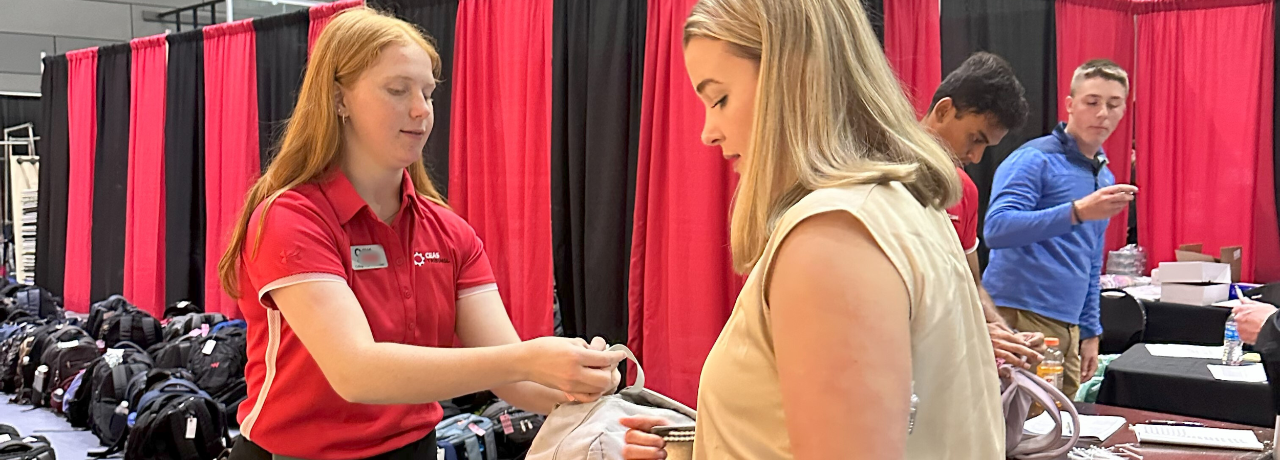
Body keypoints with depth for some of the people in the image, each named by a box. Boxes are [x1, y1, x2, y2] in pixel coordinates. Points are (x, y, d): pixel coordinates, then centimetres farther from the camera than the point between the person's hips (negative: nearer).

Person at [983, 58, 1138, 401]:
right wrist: (1076, 213, -30)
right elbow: (997, 229, -22)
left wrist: (1090, 332, 21)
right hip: (1021, 319, -8)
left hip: (1068, 326, 8)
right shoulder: (1034, 160, -7)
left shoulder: (1106, 178, 19)